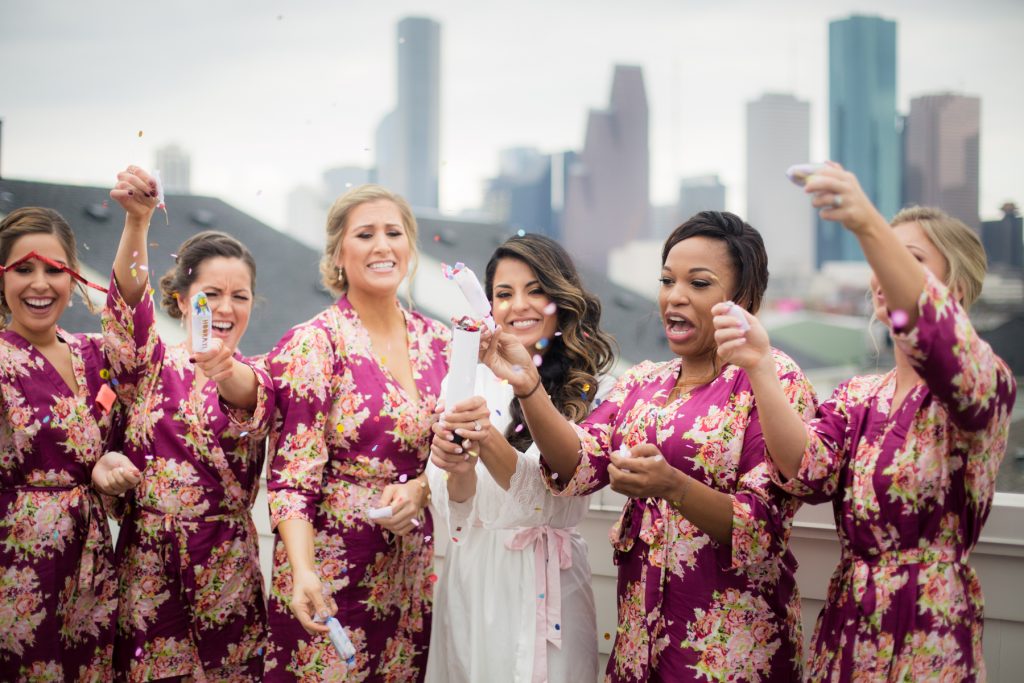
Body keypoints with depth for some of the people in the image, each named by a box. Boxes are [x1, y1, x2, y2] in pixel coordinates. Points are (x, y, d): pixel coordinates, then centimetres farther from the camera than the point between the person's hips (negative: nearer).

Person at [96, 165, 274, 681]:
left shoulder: (255, 379, 5)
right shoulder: (151, 366, 4)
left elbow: (252, 403, -20)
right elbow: (128, 300, -16)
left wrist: (224, 370, -44)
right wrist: (136, 221, -35)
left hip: (227, 569, 1)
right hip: (147, 565, 0)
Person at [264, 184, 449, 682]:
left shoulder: (438, 343, 6)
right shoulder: (313, 345, -9)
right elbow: (291, 479, -12)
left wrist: (419, 488, -8)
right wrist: (303, 573, -26)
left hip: (414, 573, 5)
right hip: (331, 570, -5)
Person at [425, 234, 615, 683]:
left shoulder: (584, 392, -5)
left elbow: (554, 499, -19)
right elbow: (451, 507, -4)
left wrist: (489, 441, -35)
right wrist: (459, 472, -26)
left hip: (547, 584, -2)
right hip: (472, 580, 2)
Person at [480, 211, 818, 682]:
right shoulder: (642, 383, 9)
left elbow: (762, 526, -15)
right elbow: (580, 466, -5)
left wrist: (672, 486, -30)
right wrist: (527, 386, -19)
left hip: (728, 640, -5)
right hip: (640, 630, 5)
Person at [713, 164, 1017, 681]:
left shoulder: (985, 381, -7)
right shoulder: (853, 399, 9)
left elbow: (943, 341, -32)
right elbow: (810, 472, -11)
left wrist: (868, 226, -43)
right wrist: (758, 369, -25)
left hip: (930, 640, -5)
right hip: (844, 633, 5)